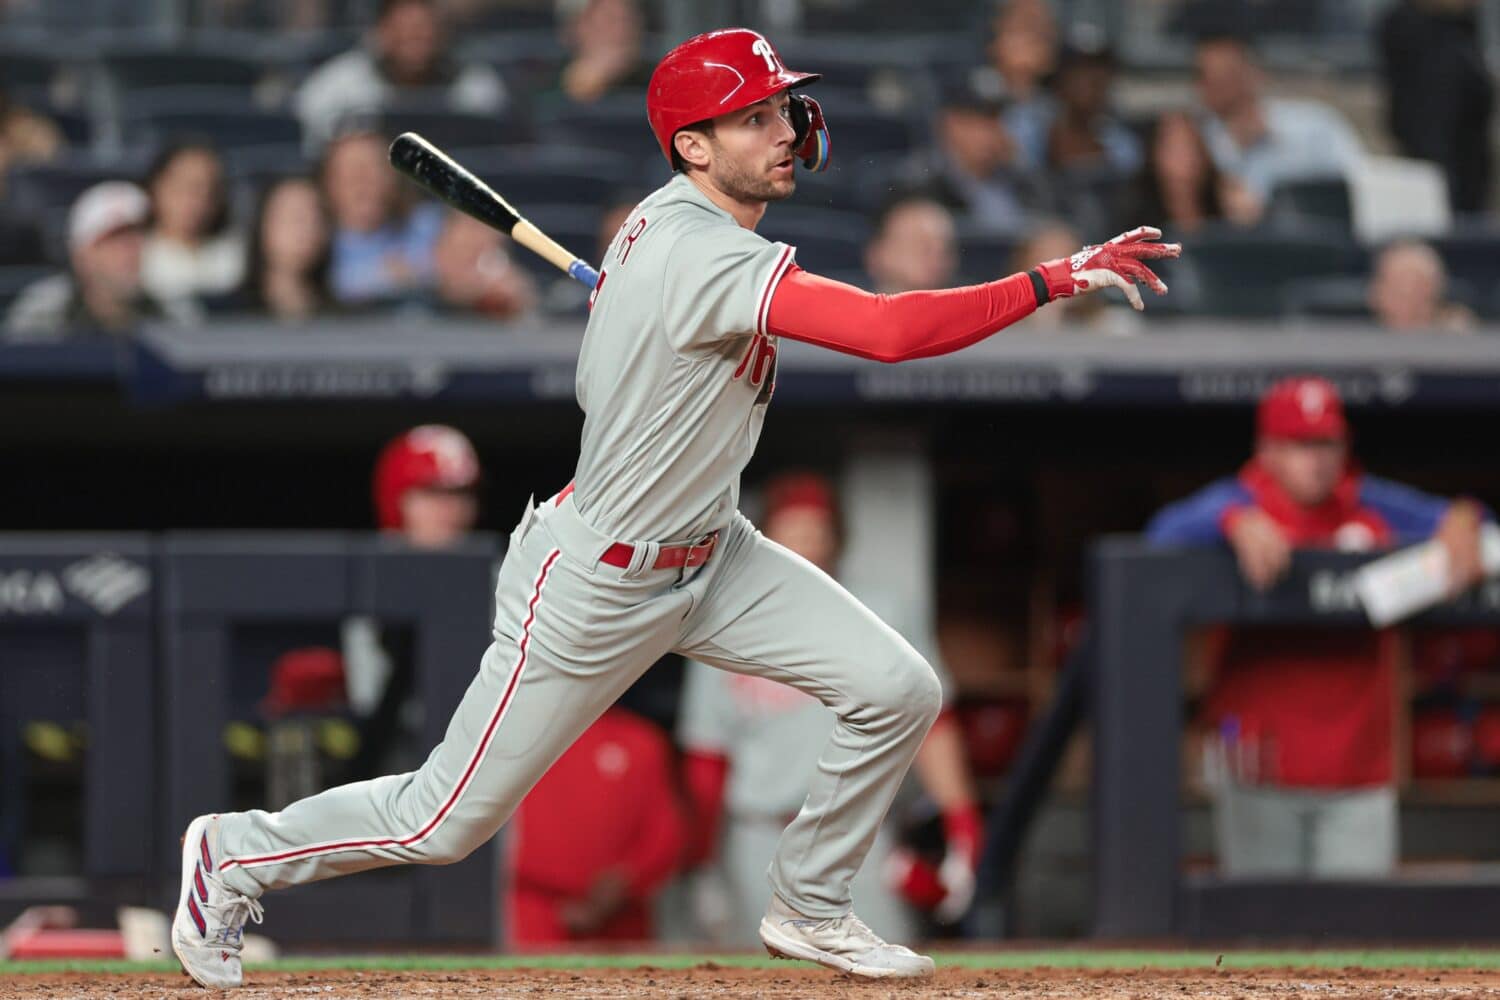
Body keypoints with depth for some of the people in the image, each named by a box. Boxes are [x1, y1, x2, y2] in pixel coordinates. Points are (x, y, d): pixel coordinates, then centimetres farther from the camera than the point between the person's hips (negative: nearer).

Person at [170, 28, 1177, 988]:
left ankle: (809, 910, 15)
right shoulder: (705, 257, -30)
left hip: (707, 554, 9)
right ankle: (238, 854, 26)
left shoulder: (668, 216, 0)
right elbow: (891, 331, -41)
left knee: (898, 691, -4)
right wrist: (1053, 281, -41)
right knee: (446, 822, 3)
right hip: (595, 582, -9)